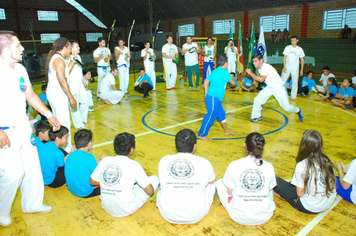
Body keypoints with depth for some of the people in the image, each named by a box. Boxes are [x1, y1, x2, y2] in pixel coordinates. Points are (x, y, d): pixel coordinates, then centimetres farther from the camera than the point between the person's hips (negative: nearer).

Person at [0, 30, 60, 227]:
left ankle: (32, 204, 36)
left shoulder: (20, 69, 3)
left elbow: (31, 95, 12)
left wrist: (49, 115, 9)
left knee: (32, 167, 14)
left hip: (23, 127, 7)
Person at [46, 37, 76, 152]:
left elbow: (64, 71, 17)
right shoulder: (59, 60, -17)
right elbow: (62, 81, -22)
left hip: (52, 93, 11)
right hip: (58, 95, -10)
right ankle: (66, 148, 5)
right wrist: (71, 98, -19)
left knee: (58, 121, 18)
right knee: (64, 123, -3)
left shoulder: (54, 57, 12)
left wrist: (72, 61, 14)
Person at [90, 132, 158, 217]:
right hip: (126, 210, -6)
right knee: (154, 179, 7)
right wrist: (137, 182, 7)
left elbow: (92, 181, 11)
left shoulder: (105, 161, -3)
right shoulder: (134, 165, -15)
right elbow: (150, 191, -12)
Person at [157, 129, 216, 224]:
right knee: (210, 184, 22)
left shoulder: (164, 161, -10)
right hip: (196, 216, -1)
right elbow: (211, 181, 8)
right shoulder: (204, 163, -14)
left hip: (167, 215, 1)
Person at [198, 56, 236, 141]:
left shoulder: (214, 71, 12)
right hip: (213, 98, -10)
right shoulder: (224, 72, -12)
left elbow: (206, 81, 14)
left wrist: (206, 93, 18)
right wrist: (231, 77, 15)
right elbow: (233, 82, -6)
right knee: (211, 116, -4)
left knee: (221, 114, 21)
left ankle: (226, 131, 37)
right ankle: (202, 135, 3)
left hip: (216, 98, 10)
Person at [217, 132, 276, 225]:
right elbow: (269, 190, 3)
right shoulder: (269, 167, -9)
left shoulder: (234, 165, -14)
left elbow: (229, 192, -5)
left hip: (239, 217, -3)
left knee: (220, 182, 19)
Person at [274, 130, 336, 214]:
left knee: (275, 181, -1)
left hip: (310, 208, -7)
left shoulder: (302, 166, -25)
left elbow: (300, 193, -18)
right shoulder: (327, 161, -7)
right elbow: (332, 184, 4)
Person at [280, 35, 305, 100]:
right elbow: (285, 57, 1)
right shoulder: (287, 47, 1)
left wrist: (301, 70, 0)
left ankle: (293, 96, 12)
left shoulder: (300, 49, 0)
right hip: (287, 67, 0)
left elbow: (302, 59, 4)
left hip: (295, 68, 0)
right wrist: (284, 67, -9)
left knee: (295, 82, 2)